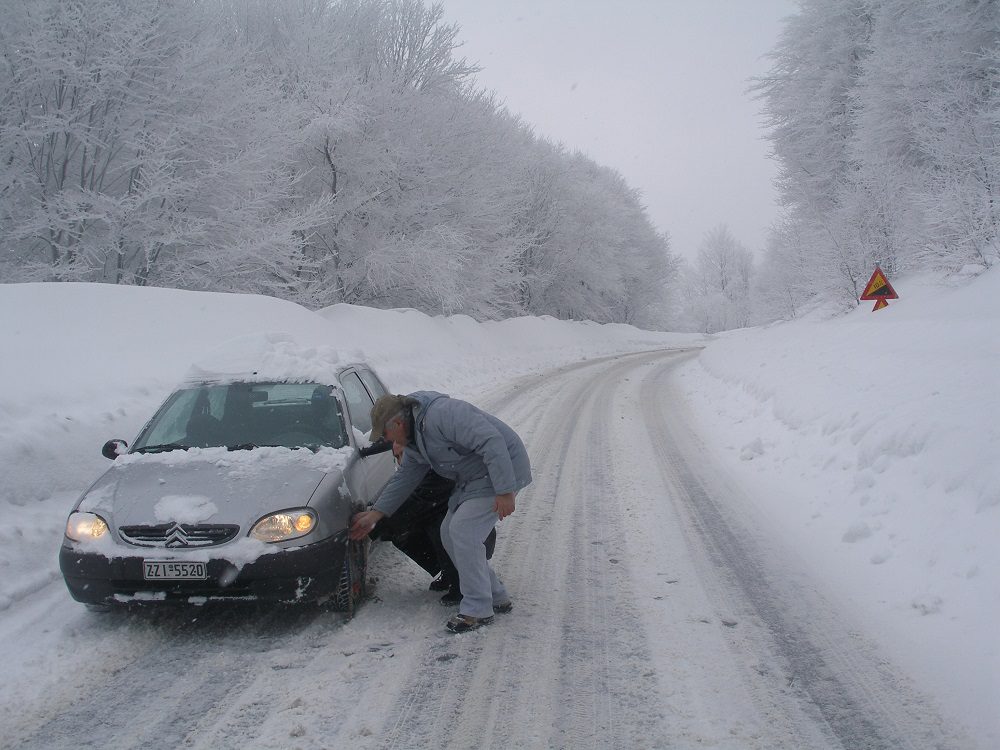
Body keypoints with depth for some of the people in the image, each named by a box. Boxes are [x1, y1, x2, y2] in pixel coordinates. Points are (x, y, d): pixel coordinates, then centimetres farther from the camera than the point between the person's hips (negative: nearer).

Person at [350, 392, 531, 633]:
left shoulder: (442, 414, -26)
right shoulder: (415, 439, 8)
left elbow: (492, 443, -31)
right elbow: (405, 477, 18)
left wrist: (504, 491, -31)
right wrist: (375, 514, 14)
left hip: (501, 471, -10)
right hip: (473, 479, 10)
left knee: (462, 532, -17)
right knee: (450, 533, 10)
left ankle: (478, 609, -6)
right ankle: (496, 597, 20)